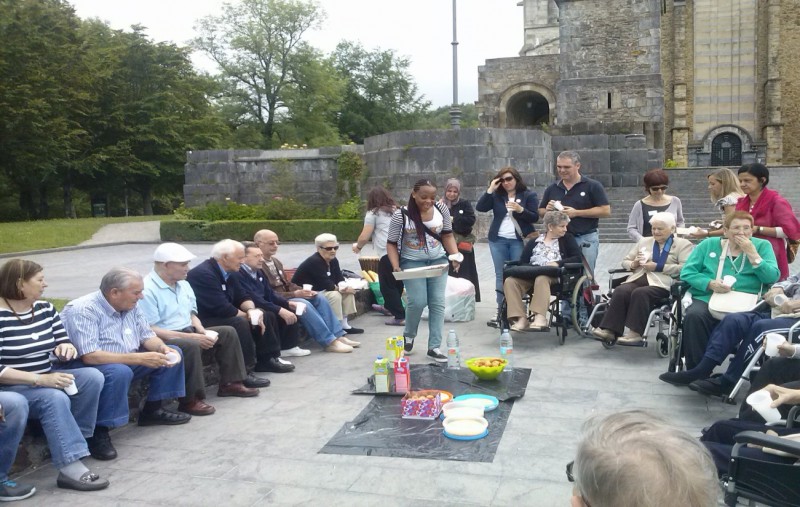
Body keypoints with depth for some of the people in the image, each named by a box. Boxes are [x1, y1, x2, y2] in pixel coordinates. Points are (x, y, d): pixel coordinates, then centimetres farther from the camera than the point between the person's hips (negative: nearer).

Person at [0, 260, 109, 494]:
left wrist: (65, 347, -15)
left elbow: (63, 342, 10)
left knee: (92, 376, -13)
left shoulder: (45, 309, 4)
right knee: (55, 398, -32)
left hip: (44, 381, 7)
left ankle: (69, 442, -9)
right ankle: (71, 468, -31)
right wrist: (40, 380, -30)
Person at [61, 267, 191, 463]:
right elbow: (89, 356, -33)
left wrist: (163, 348, -17)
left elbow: (147, 335, 7)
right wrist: (139, 358, -34)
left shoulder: (131, 306, -1)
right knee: (119, 372, -39)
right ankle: (98, 432, -24)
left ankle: (153, 410, 12)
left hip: (126, 362, 9)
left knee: (174, 352, 4)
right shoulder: (83, 310, -25)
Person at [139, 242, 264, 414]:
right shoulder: (147, 290, -19)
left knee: (227, 332, 3)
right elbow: (149, 330, -24)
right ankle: (190, 400, -26)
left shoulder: (183, 284, 10)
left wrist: (201, 330, -5)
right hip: (163, 340, -9)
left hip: (188, 332, 9)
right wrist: (190, 336, -26)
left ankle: (230, 383, 6)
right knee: (191, 346, -36)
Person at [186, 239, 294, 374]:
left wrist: (251, 310, -14)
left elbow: (242, 297, 9)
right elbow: (222, 308, -30)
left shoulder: (228, 273, 6)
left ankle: (267, 359, 11)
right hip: (203, 322, -10)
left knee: (262, 317, 5)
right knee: (240, 322, -31)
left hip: (220, 316, 10)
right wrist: (248, 315, -16)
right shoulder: (203, 274, -25)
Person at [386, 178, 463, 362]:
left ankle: (434, 347, 8)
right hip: (412, 263, -3)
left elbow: (447, 235, 7)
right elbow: (391, 243, -6)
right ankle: (408, 335, 20)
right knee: (418, 302, -11)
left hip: (438, 261, 3)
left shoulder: (442, 210, -4)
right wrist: (396, 266, -19)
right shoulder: (401, 215, -14)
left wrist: (455, 256, -8)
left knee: (438, 303, 0)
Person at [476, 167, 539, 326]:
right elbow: (480, 207, -3)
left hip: (519, 241, -3)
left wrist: (520, 209, -20)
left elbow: (535, 217, -5)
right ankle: (500, 309, 9)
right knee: (500, 275, 5)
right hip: (498, 240, 3)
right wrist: (490, 190, -9)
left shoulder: (529, 195, 1)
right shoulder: (496, 195, 8)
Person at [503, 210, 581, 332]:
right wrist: (531, 268, -11)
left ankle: (540, 317, -46)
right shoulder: (533, 243, 20)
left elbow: (577, 258, 2)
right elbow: (522, 262, 11)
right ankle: (521, 318, -33)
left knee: (541, 279, -39)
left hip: (554, 275, -3)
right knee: (509, 281, -26)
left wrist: (558, 263, -11)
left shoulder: (567, 239, 16)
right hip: (531, 275, 3)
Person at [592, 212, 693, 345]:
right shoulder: (644, 241, 28)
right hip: (638, 278, 5)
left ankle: (636, 333, -34)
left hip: (661, 283, -4)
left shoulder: (683, 244, 11)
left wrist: (658, 267, -11)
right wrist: (634, 264, 4)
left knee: (640, 293, -35)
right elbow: (625, 261, 28)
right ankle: (610, 330, -33)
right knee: (620, 291, -27)